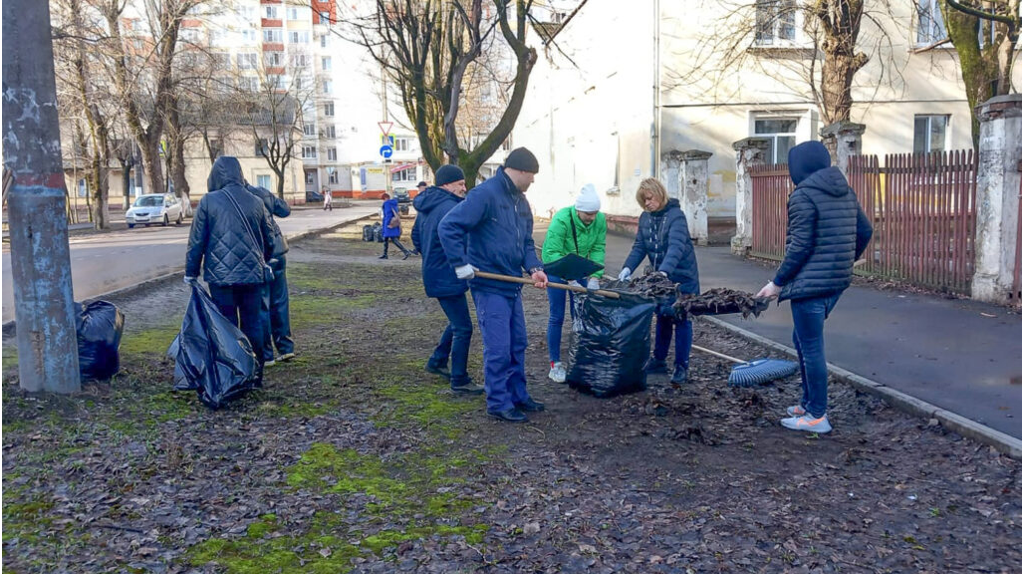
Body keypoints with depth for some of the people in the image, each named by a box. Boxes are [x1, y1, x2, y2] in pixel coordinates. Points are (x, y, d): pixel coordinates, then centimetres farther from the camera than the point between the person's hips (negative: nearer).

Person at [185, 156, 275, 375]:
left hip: (221, 276, -2)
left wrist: (191, 272, 8)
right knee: (253, 324, 10)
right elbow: (269, 241, 13)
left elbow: (196, 240, -1)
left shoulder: (208, 201, -4)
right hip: (252, 275, 3)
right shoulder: (256, 202, 5)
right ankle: (255, 373, 15)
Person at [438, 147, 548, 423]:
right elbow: (448, 227, -21)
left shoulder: (521, 202, 12)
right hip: (489, 286, -9)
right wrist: (461, 265, -21)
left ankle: (518, 395, 30)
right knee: (498, 348, -4)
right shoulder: (485, 194, -16)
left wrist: (534, 268, -1)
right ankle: (499, 403, 10)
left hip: (512, 286, 9)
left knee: (517, 344, 16)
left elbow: (527, 242, 17)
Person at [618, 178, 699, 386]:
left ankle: (682, 367, 7)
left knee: (681, 320, 0)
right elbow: (639, 247, 1)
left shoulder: (675, 215, -19)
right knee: (662, 318, 15)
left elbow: (676, 246, -32)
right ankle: (659, 361, 26)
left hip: (682, 277, -6)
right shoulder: (645, 217, 2)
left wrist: (664, 271, -46)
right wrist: (628, 268, -15)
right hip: (660, 277, 6)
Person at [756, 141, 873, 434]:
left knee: (811, 349, 0)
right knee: (803, 340, 21)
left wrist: (777, 283, -9)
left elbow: (799, 246, -18)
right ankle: (809, 401, 29)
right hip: (837, 282, 9)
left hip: (810, 284, -9)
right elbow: (864, 231, 15)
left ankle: (818, 416, 9)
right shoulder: (845, 191, 11)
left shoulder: (804, 194, -14)